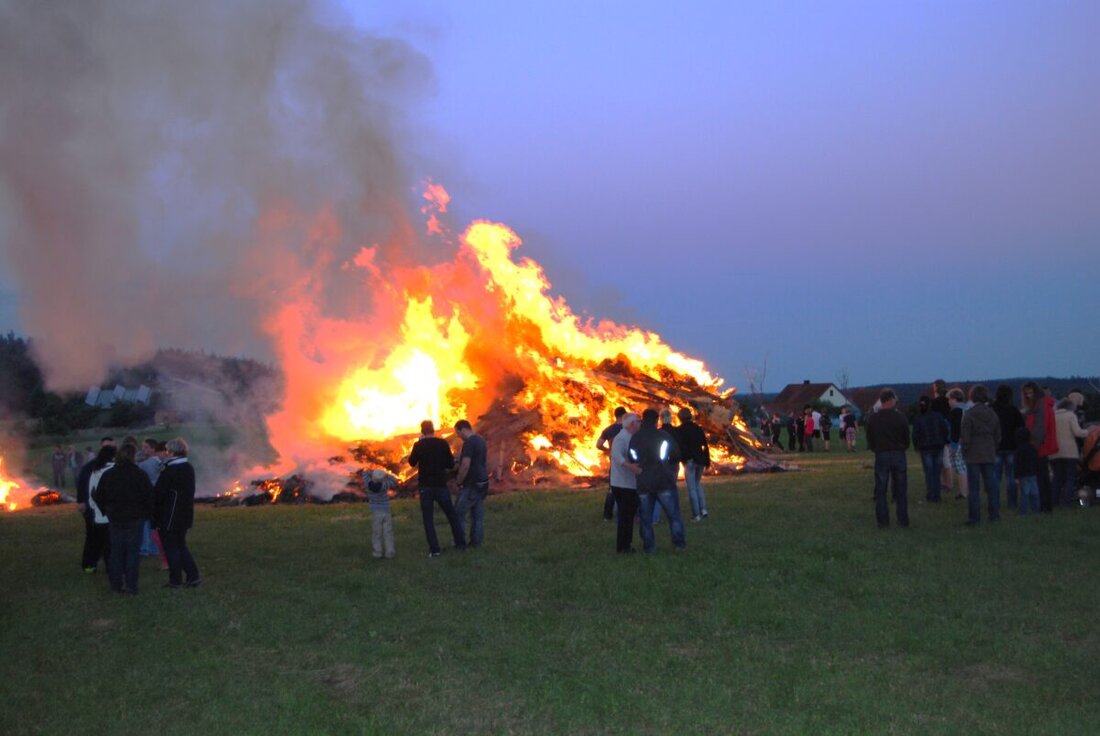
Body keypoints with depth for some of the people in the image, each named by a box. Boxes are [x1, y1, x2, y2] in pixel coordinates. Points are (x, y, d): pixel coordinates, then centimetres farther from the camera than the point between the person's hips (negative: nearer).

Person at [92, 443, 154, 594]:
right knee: (133, 551, 2)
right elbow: (149, 496, -12)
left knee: (116, 551, 12)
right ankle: (131, 585, 0)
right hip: (135, 519, -3)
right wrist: (148, 513, 2)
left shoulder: (108, 475, 1)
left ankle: (116, 584, 14)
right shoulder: (139, 474, -11)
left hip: (115, 519, 3)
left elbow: (99, 497, 5)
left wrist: (107, 511, 17)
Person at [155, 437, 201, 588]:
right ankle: (193, 576, 14)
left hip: (169, 517, -8)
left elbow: (158, 493, -16)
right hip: (185, 515, 8)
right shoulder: (189, 468, 6)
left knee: (171, 548, 4)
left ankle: (176, 580, 9)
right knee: (181, 546, 19)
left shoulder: (169, 471, -19)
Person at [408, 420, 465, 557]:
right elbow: (451, 464, 0)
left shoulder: (418, 445, -7)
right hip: (441, 485, 1)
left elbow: (412, 462, 9)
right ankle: (460, 543, 19)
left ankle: (434, 549, -2)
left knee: (428, 519, 5)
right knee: (452, 515, 16)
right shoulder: (443, 443, -5)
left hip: (425, 486, -1)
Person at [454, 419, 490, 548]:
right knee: (478, 514, 10)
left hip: (471, 484, -9)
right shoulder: (481, 440, 13)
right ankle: (476, 541, 12)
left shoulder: (468, 443, -16)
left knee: (459, 513, -3)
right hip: (482, 483, 9)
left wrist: (459, 481, -11)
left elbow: (465, 466, -21)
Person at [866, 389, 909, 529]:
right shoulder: (900, 417, -5)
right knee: (901, 490, 8)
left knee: (880, 490, 5)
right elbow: (907, 439, 2)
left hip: (881, 455, 0)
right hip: (898, 454, 0)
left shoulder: (873, 419, -3)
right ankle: (903, 521, 10)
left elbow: (870, 440, 1)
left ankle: (883, 521, 4)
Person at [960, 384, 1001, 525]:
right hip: (989, 454, 5)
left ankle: (974, 517, 1)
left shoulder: (969, 414, -12)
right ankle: (994, 514, 14)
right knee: (990, 484, 11)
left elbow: (965, 436, -12)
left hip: (973, 455, -5)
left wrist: (964, 450, 1)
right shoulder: (992, 414, 5)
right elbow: (997, 436, 11)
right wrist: (993, 450, 18)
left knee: (973, 487, -1)